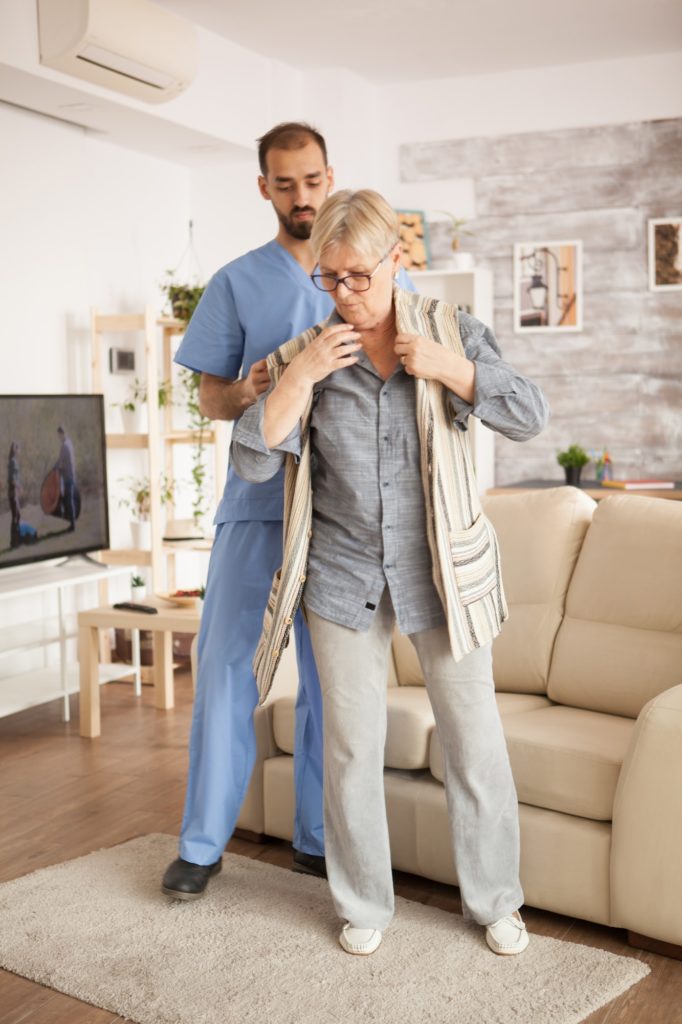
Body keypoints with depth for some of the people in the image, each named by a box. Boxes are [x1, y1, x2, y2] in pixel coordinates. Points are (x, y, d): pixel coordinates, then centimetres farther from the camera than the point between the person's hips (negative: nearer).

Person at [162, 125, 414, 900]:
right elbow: (209, 397, 8)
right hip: (256, 498, 0)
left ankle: (319, 838, 21)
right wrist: (243, 393, -14)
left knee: (332, 675, 7)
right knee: (225, 665, 0)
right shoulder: (236, 283, 8)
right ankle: (202, 842, 13)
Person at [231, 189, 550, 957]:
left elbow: (529, 417, -6)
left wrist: (448, 368, -16)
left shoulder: (449, 331, -1)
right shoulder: (305, 355, -1)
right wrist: (301, 375, -17)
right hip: (343, 579, 1)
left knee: (474, 741, 8)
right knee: (351, 748, 10)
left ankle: (495, 900, 29)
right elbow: (252, 460, -8)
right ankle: (363, 905, 30)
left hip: (443, 575, 0)